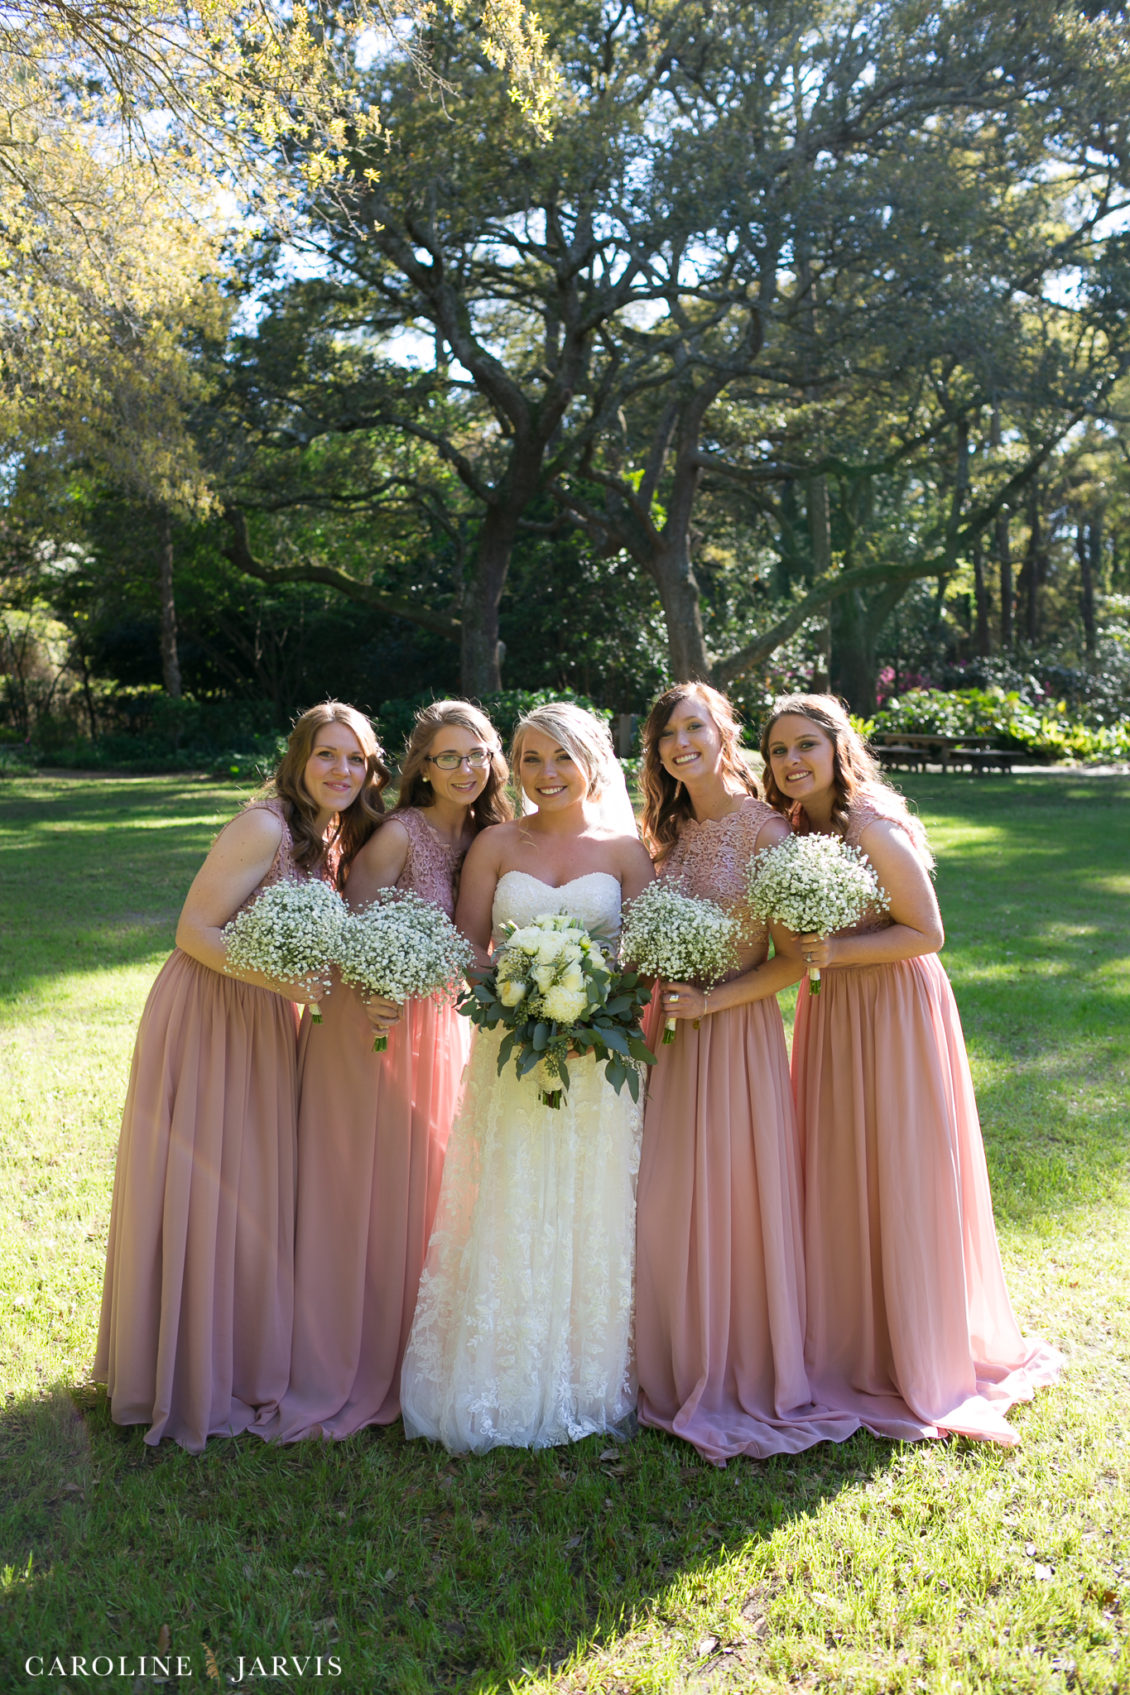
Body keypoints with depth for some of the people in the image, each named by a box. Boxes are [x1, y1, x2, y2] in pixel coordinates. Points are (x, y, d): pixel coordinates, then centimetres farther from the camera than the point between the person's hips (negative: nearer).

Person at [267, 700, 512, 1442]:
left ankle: (411, 1351, 33)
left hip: (442, 1025, 7)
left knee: (424, 1187, 16)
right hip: (374, 1023, -6)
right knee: (361, 1190, 4)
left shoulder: (486, 838, 4)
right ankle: (342, 1366, 21)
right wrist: (366, 998, -33)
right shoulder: (399, 836, -16)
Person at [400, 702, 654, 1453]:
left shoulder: (624, 849, 4)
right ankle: (499, 1388, 18)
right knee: (508, 1214, 3)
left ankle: (585, 1385, 22)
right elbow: (468, 947, 3)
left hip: (600, 1055, 0)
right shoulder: (496, 844, 4)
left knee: (590, 1213, 6)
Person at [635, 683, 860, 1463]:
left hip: (739, 1032, -6)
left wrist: (710, 1001, -16)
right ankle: (684, 1371, 29)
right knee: (671, 1206, 11)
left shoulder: (763, 827, -10)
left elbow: (795, 958, -11)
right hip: (675, 1034, 6)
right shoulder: (672, 830, 10)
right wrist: (655, 991, -2)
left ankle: (747, 1379, 24)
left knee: (738, 1201, 4)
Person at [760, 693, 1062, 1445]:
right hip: (830, 1012, 8)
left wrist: (837, 951, -25)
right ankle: (848, 1346, 32)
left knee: (897, 1179, 3)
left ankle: (921, 1362, 22)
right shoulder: (794, 829, 4)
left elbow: (927, 933, -17)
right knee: (837, 1178, 14)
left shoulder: (872, 828, -19)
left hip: (893, 1010, -7)